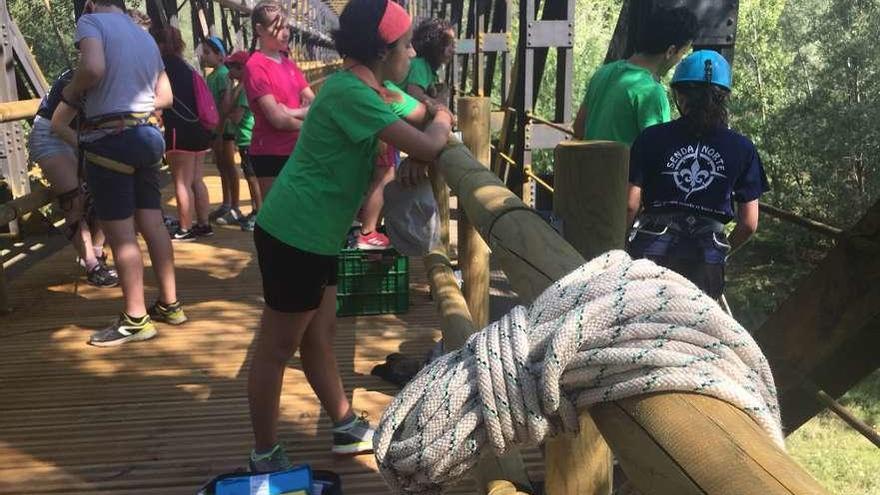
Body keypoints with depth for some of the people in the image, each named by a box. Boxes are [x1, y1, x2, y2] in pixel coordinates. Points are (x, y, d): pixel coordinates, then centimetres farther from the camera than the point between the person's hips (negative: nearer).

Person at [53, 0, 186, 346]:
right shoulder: (146, 37, 17)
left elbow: (93, 68, -24)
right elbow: (165, 96, 18)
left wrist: (69, 94, -6)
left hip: (109, 139, -7)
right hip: (146, 134, 7)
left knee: (120, 233, -2)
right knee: (152, 224, 12)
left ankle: (135, 320, 5)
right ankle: (169, 304, 19)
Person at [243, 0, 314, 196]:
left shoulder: (289, 64, 12)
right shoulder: (255, 66, -11)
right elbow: (277, 119, -18)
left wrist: (293, 112, -15)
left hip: (296, 151, 7)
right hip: (271, 155, -7)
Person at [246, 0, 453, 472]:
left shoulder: (375, 89, 10)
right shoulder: (350, 91, -21)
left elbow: (417, 122, 18)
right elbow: (428, 145, -26)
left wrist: (416, 154, -4)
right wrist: (442, 118, -3)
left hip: (314, 233, 10)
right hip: (295, 234, -10)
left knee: (319, 336, 19)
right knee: (277, 347, 2)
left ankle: (346, 429, 34)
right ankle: (265, 459, 16)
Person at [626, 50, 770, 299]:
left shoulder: (652, 138, -2)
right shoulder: (742, 149, 3)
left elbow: (630, 204, -4)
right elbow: (749, 224, 5)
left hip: (653, 252, -1)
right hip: (706, 259, 1)